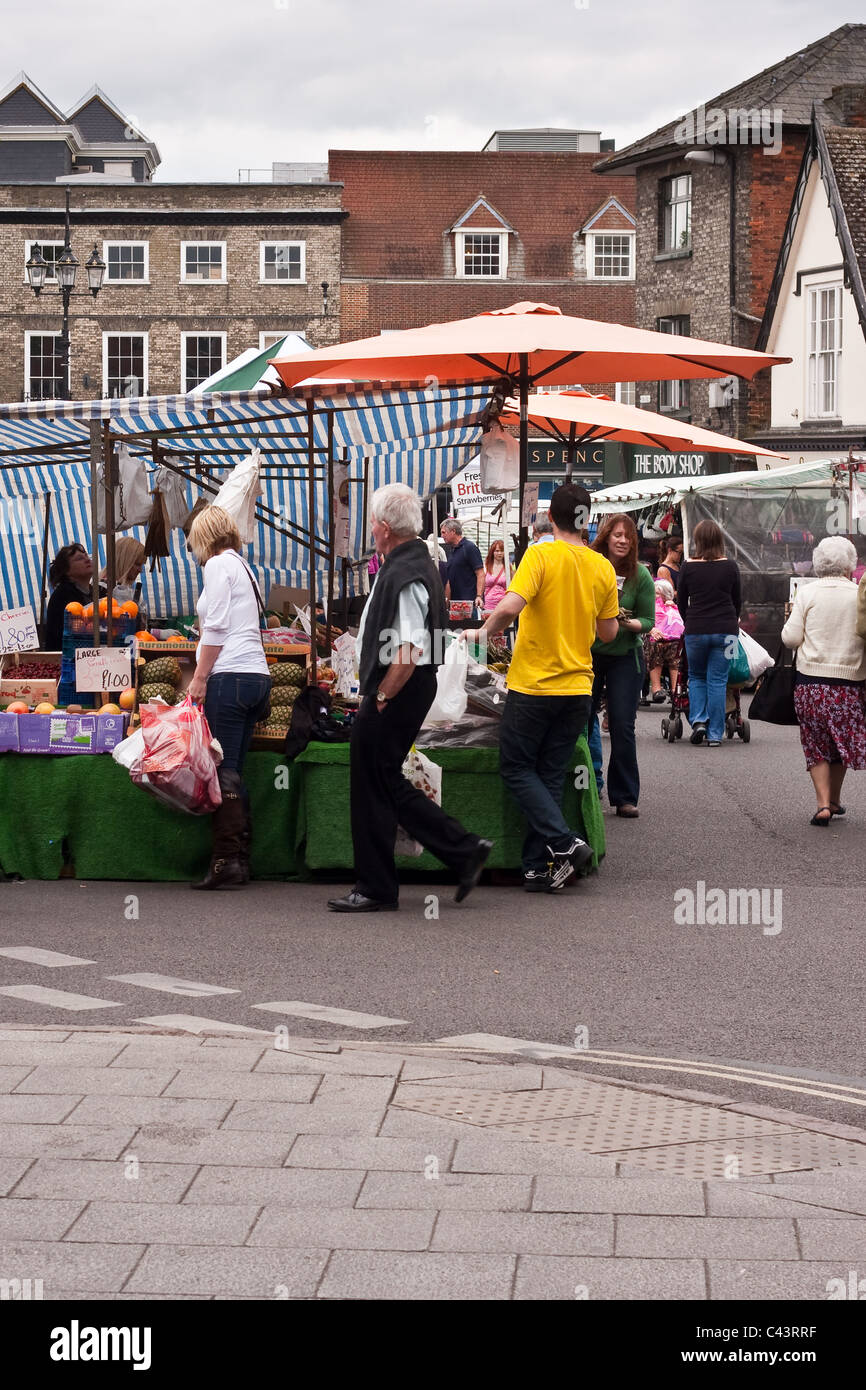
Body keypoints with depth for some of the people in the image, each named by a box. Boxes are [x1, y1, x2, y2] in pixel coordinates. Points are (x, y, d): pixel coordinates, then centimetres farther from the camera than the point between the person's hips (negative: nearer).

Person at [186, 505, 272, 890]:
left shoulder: (218, 564, -2)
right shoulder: (243, 565, 23)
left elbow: (216, 628, -11)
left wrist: (200, 677, -9)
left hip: (230, 675, -9)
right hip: (256, 675, 9)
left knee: (223, 771, -9)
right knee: (234, 773, 9)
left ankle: (227, 860, -11)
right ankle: (241, 861, 7)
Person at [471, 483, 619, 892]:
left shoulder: (541, 556, -12)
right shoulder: (603, 567, 4)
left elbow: (510, 607, -25)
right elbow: (609, 633, 10)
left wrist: (484, 631, -6)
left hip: (534, 685, -5)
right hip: (577, 687, 5)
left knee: (516, 768, 7)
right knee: (550, 776, 11)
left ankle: (563, 843, -8)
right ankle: (538, 867, 9)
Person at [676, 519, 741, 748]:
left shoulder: (688, 567, -3)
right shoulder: (731, 567, -1)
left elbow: (681, 602, 6)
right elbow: (737, 601, 9)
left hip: (696, 631, 0)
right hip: (725, 630, 0)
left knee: (696, 677, 18)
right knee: (717, 681, 5)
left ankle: (698, 720, 1)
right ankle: (715, 734, 5)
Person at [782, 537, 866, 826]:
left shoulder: (807, 592, -5)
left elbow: (791, 638, -6)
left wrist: (793, 617, 12)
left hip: (811, 680, -1)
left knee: (816, 746, 8)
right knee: (842, 743, 17)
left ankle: (823, 803, -5)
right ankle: (835, 801, 28)